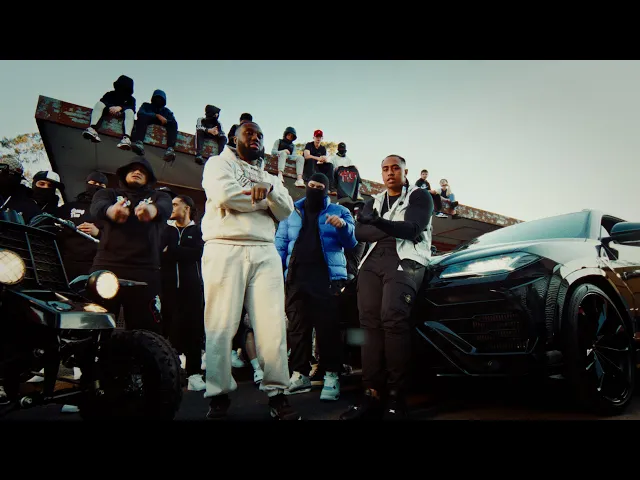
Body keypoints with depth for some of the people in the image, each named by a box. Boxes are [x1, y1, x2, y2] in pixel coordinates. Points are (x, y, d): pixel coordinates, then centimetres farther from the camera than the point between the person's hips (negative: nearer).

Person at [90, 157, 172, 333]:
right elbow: (98, 207, -5)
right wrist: (111, 210, -30)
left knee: (146, 332, -4)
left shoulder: (159, 197, 18)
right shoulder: (108, 193, 19)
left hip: (144, 271, 0)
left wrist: (151, 209, -32)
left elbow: (164, 208, -7)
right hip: (107, 266, 0)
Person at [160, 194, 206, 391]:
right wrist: (181, 253, -11)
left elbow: (196, 253, -8)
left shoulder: (197, 231, 11)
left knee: (193, 328, -5)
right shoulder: (166, 230, 18)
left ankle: (194, 373, -2)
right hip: (169, 285, 2)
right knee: (168, 328, -3)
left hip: (191, 286, -2)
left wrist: (170, 251, -7)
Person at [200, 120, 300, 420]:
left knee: (273, 324, -5)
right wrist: (262, 200, 4)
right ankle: (219, 394, 3)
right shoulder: (219, 163, 13)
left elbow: (286, 210, 12)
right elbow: (224, 194, -8)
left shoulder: (269, 177, 27)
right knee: (221, 325, -5)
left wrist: (269, 191, -7)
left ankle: (276, 392, 0)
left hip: (265, 252, 4)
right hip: (226, 249, -4)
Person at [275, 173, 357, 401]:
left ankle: (332, 375, -3)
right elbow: (280, 244, 11)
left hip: (328, 278, -3)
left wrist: (344, 226, -21)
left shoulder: (339, 211, 10)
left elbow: (351, 242, 0)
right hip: (297, 277, 3)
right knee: (297, 327, 6)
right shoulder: (291, 212, 16)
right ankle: (300, 374, 13)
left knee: (327, 327, -7)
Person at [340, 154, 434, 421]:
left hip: (405, 260, -5)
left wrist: (379, 223, -22)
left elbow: (412, 229, -7)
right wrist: (393, 231, -6)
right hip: (373, 261, 5)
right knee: (370, 323, -10)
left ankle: (396, 396, -22)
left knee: (393, 318, -25)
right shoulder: (374, 201, 26)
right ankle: (372, 395, -12)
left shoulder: (419, 196, 13)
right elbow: (360, 232, 9)